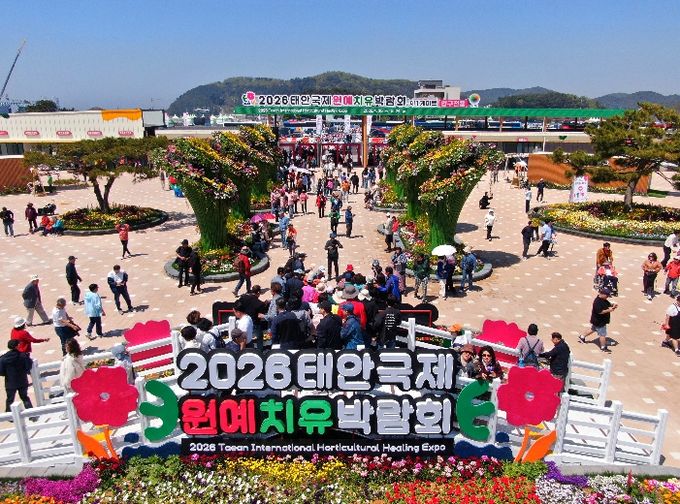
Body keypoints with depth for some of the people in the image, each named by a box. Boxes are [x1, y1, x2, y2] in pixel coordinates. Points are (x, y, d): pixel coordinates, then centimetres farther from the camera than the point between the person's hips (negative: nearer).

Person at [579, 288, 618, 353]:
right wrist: (609, 310, -29)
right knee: (602, 334, 2)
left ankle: (582, 337, 43)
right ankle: (603, 347, 17)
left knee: (593, 329, 28)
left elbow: (608, 304, 14)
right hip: (599, 321, -11)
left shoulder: (603, 299, 3)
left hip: (597, 320, 11)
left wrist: (613, 305, -6)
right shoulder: (597, 302, -29)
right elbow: (600, 311, -32)